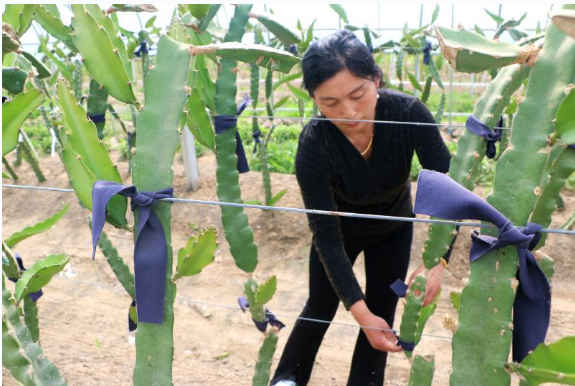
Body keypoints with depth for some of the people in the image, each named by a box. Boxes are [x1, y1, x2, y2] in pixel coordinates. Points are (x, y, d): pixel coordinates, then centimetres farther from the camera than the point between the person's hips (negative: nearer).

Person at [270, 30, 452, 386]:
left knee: (381, 317, 5)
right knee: (320, 310, 12)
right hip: (341, 229, -1)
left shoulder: (409, 113, -33)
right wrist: (359, 311, -37)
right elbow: (326, 236, -30)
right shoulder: (314, 144, -35)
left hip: (394, 230, 1)